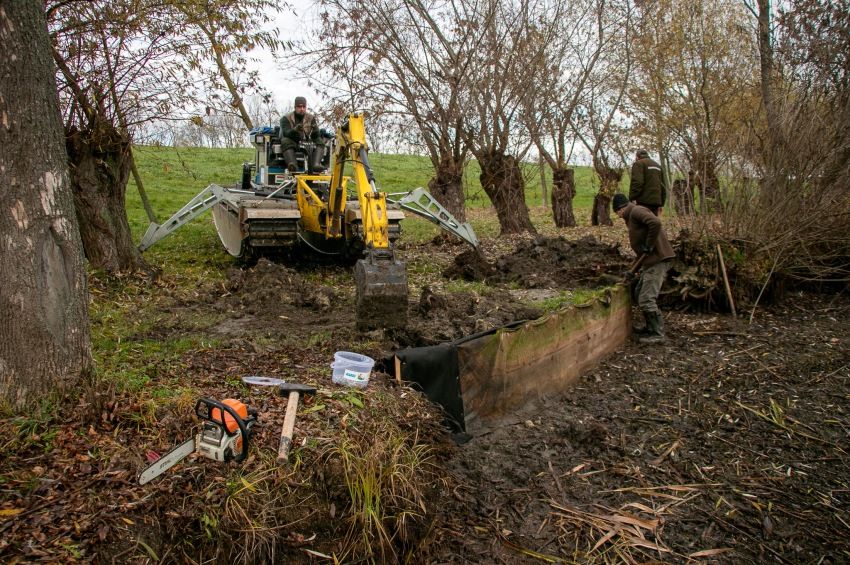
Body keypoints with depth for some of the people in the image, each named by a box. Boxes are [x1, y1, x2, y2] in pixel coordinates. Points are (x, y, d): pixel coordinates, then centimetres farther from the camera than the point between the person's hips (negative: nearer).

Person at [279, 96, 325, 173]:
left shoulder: (311, 118, 8)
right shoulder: (286, 118, 1)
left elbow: (316, 136, -1)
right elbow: (286, 133, -16)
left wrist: (315, 131, -27)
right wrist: (295, 130, -38)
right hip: (292, 143, -2)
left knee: (320, 142, -22)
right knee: (285, 141, -33)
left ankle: (316, 164, -47)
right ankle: (292, 164, -57)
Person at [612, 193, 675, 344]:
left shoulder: (636, 211, -10)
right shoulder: (632, 216, 20)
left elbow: (655, 223, -28)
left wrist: (648, 246, -19)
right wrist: (637, 267, 17)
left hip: (657, 259, -11)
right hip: (650, 260, 11)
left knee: (646, 299, -8)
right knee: (640, 294, 18)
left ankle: (657, 334, 1)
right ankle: (651, 328, 28)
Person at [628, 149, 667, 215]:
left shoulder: (639, 164, 2)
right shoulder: (658, 166, 26)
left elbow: (636, 182, -14)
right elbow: (663, 185, 22)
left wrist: (632, 199, -17)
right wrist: (661, 204, 21)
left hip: (643, 202, -8)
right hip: (656, 201, 8)